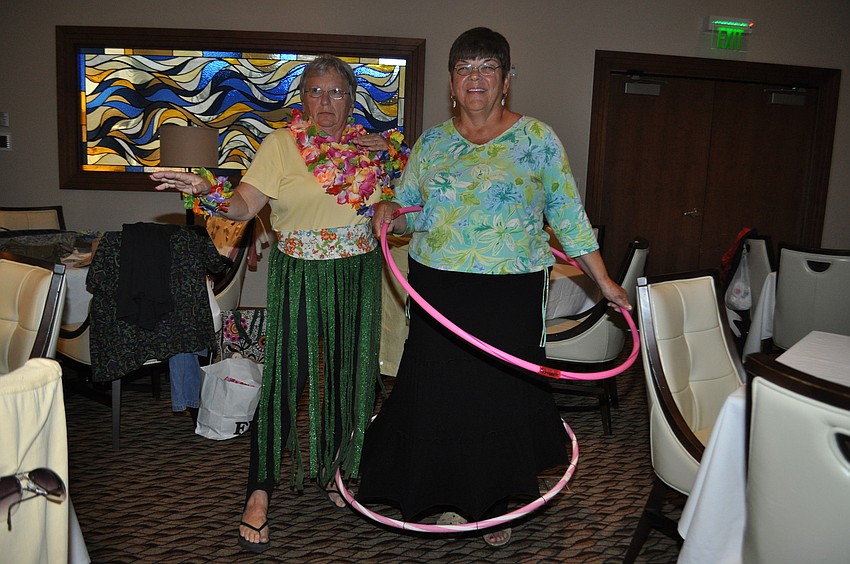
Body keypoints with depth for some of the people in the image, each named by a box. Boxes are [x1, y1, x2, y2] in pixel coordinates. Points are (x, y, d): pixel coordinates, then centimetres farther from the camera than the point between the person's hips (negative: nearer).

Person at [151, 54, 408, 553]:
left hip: (358, 277, 4)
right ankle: (260, 493, 10)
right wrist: (206, 191, -31)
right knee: (286, 379, -5)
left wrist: (392, 154, 7)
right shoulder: (281, 144, -4)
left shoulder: (368, 146, 8)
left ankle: (333, 469, 34)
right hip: (300, 277, -4)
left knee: (347, 374, 12)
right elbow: (245, 204, -14)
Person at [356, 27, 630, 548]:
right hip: (439, 291, 2)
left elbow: (568, 215, 2)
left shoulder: (537, 138, 1)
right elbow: (410, 215, 12)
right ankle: (451, 496, 28)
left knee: (504, 394, 5)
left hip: (511, 295, -2)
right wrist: (390, 212, -11)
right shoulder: (431, 143, 8)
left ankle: (495, 504, 28)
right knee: (442, 393, 6)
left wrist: (605, 281, 1)